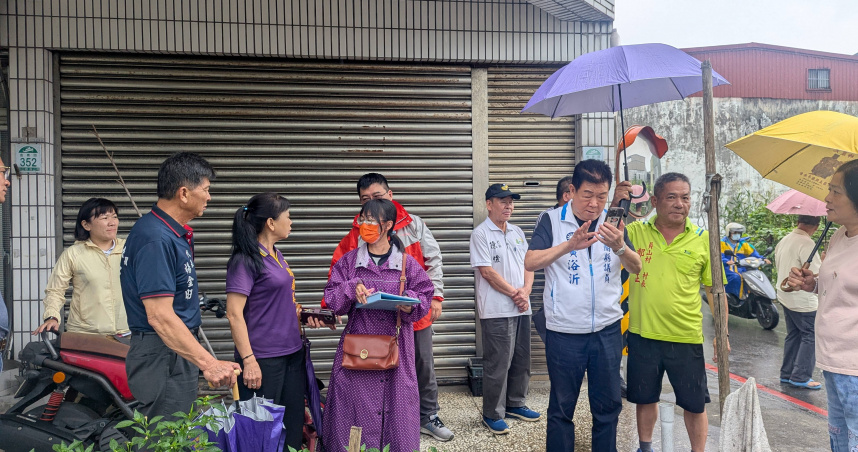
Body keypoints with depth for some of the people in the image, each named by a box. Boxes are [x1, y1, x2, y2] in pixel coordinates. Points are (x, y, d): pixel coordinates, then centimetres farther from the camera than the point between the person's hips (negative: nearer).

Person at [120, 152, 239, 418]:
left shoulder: (178, 234, 11)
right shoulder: (156, 239, -22)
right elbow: (160, 316, -28)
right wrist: (208, 363, -33)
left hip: (178, 353, 10)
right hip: (162, 357, -10)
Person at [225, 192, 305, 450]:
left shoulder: (276, 255, 10)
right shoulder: (246, 260, -13)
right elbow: (234, 313, -17)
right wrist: (248, 360, -20)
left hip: (292, 352, 8)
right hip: (264, 358, -8)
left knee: (294, 422, 13)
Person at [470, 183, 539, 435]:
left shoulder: (517, 233, 14)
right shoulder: (480, 234, -7)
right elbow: (487, 271, -13)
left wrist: (526, 291, -5)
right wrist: (514, 293, -11)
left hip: (522, 308, 7)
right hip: (496, 310, -7)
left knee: (521, 360, 14)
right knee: (497, 364, -1)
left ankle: (515, 404, 30)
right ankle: (492, 414, 11)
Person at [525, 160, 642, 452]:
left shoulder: (612, 222, 4)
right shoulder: (552, 221, -6)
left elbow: (636, 267, -4)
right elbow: (530, 263, -18)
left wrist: (619, 246, -26)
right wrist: (570, 245, -33)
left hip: (607, 329, 3)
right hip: (564, 331, -3)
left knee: (608, 404, 14)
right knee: (562, 407, 9)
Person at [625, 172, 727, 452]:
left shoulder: (703, 240, -2)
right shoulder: (635, 232, -3)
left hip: (686, 338, 0)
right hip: (642, 335, 1)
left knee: (695, 404, 12)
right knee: (645, 398, 18)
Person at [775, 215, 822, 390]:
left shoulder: (784, 240, 8)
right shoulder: (806, 243, -20)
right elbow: (816, 274, -22)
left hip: (785, 296, 9)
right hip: (803, 300, -9)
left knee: (793, 335, 16)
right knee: (810, 337, 2)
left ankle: (787, 374, 21)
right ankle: (801, 377, 4)